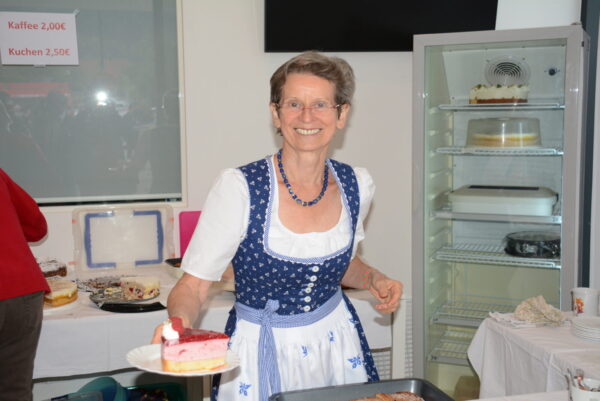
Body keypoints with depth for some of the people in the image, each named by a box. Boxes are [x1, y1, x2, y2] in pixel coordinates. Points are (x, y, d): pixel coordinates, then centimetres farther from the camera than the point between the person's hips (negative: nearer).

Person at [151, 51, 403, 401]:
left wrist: (373, 279, -6)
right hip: (262, 354, -4)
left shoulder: (356, 185, -7)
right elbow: (193, 286, -18)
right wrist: (179, 320, -38)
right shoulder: (238, 188, -22)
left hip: (338, 344, 4)